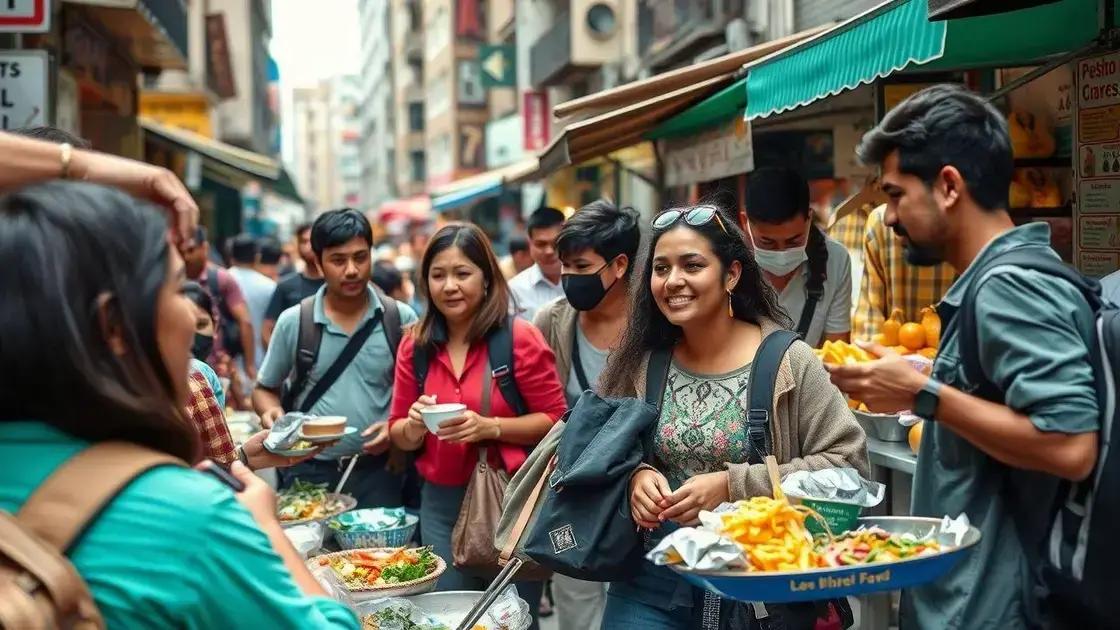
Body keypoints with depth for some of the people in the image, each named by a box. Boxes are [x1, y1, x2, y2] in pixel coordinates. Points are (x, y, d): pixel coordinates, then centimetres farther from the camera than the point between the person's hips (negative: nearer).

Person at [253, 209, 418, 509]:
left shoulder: (400, 319, -2)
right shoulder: (293, 322, -1)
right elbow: (265, 389, 11)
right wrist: (272, 414, -11)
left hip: (378, 471, 0)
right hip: (309, 472, 0)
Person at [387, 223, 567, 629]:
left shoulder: (520, 338, -10)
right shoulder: (414, 346, 3)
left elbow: (554, 421, -8)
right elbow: (400, 435, 9)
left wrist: (490, 427, -21)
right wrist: (414, 426, -13)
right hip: (440, 503, 4)